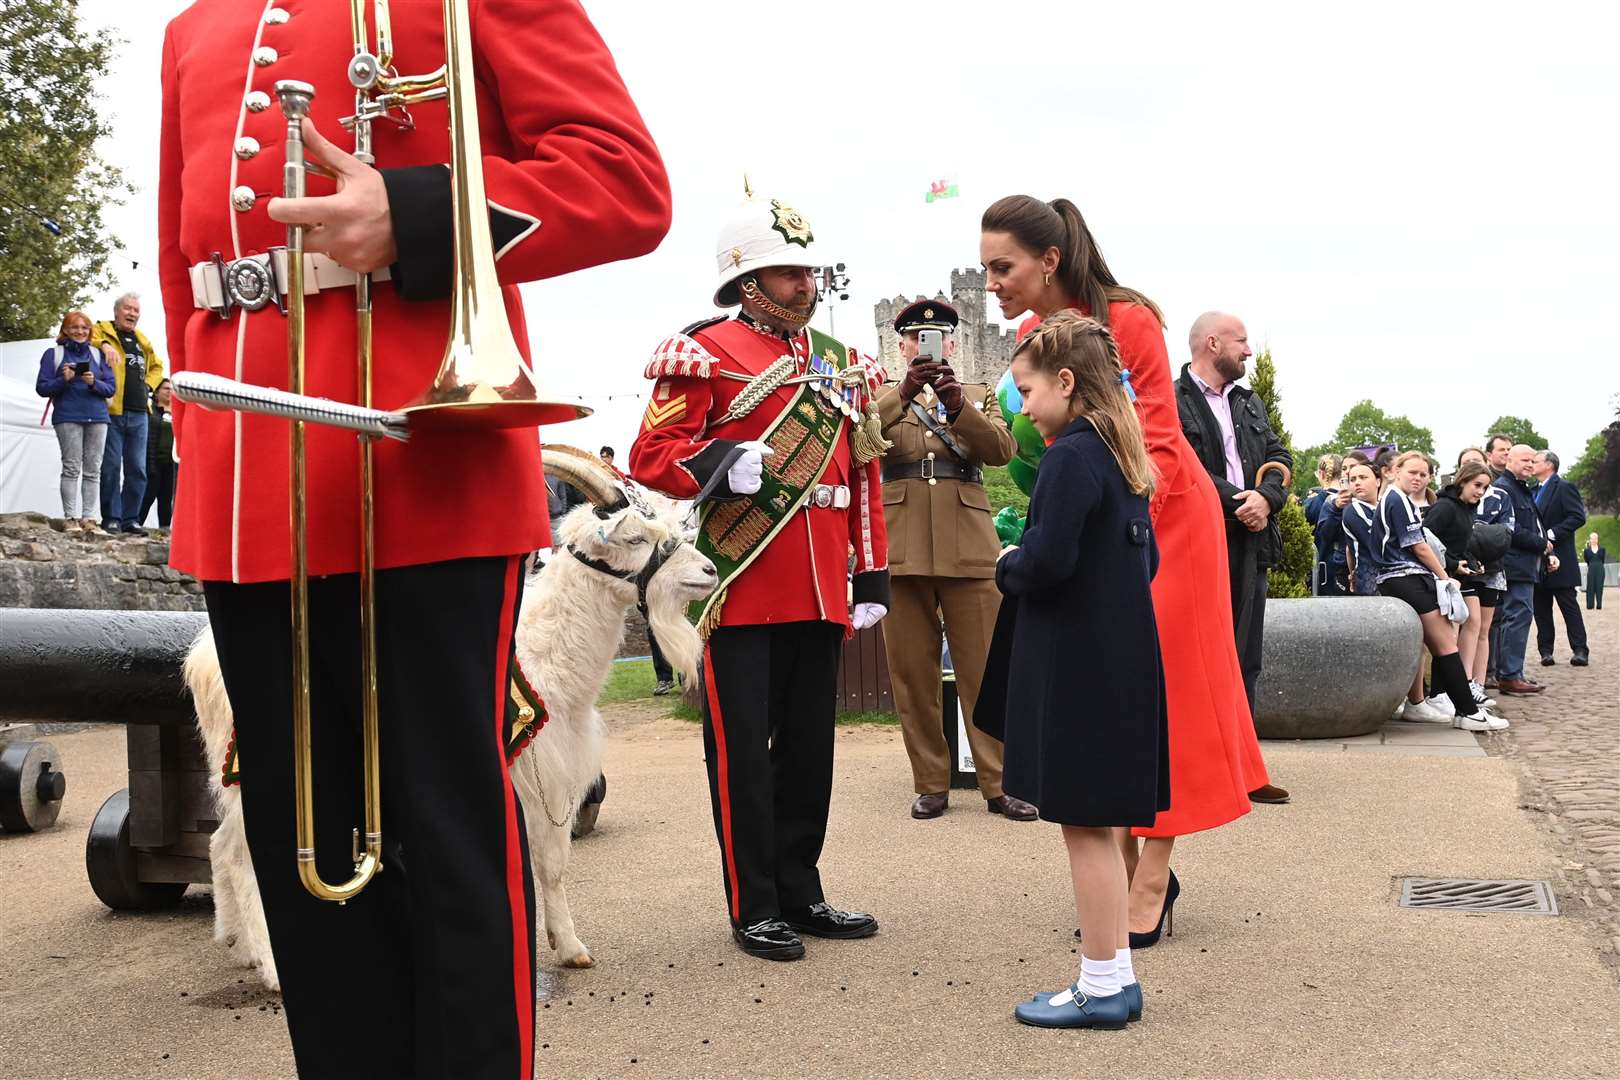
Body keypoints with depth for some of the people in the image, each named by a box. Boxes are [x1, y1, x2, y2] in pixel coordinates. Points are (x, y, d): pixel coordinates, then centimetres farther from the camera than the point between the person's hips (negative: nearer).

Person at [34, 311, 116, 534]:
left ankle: (90, 518, 1)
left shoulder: (98, 354, 14)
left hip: (97, 417, 3)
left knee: (93, 470, 0)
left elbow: (112, 388, 9)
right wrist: (63, 380, -12)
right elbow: (42, 387, 4)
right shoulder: (53, 354, 9)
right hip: (68, 417, -3)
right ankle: (70, 518, -8)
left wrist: (94, 382, -10)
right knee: (72, 468, -8)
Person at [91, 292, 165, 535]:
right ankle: (111, 519, 1)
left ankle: (130, 518, 12)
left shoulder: (142, 341, 21)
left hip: (138, 414, 6)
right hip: (111, 411, -6)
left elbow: (157, 366, 34)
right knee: (111, 467, -4)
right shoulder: (102, 331, 4)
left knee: (137, 469, 6)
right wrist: (103, 344, -26)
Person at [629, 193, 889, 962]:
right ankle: (755, 909, 12)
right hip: (741, 587, -6)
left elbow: (863, 475, 17)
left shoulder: (842, 364, 16)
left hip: (821, 594, 6)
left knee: (809, 746, 13)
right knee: (743, 749, 1)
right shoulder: (707, 352, -2)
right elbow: (651, 457, -7)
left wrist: (873, 577, 13)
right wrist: (726, 463, -24)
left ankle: (801, 892, 25)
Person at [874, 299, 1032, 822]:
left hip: (969, 548, 0)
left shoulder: (979, 397, 16)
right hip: (900, 549, 0)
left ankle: (999, 783, 6)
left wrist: (955, 401, -18)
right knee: (912, 674, 2)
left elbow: (1001, 449, -4)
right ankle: (930, 783, 12)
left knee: (985, 671, -1)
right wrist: (903, 392, -22)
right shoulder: (883, 399, 14)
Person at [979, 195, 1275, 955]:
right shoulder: (1031, 337, 0)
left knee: (1157, 689, -3)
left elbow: (1158, 448, -20)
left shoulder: (1129, 322, -19)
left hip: (1162, 515, -6)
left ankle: (1153, 880, 6)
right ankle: (1127, 870, 15)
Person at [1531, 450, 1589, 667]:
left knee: (1569, 606, -3)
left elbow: (1578, 516, -16)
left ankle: (1580, 651, -1)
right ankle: (1546, 651, 10)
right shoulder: (1533, 491, 16)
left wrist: (1551, 534, -19)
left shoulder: (1565, 488, -6)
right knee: (1541, 608, 7)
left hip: (1559, 559, -7)